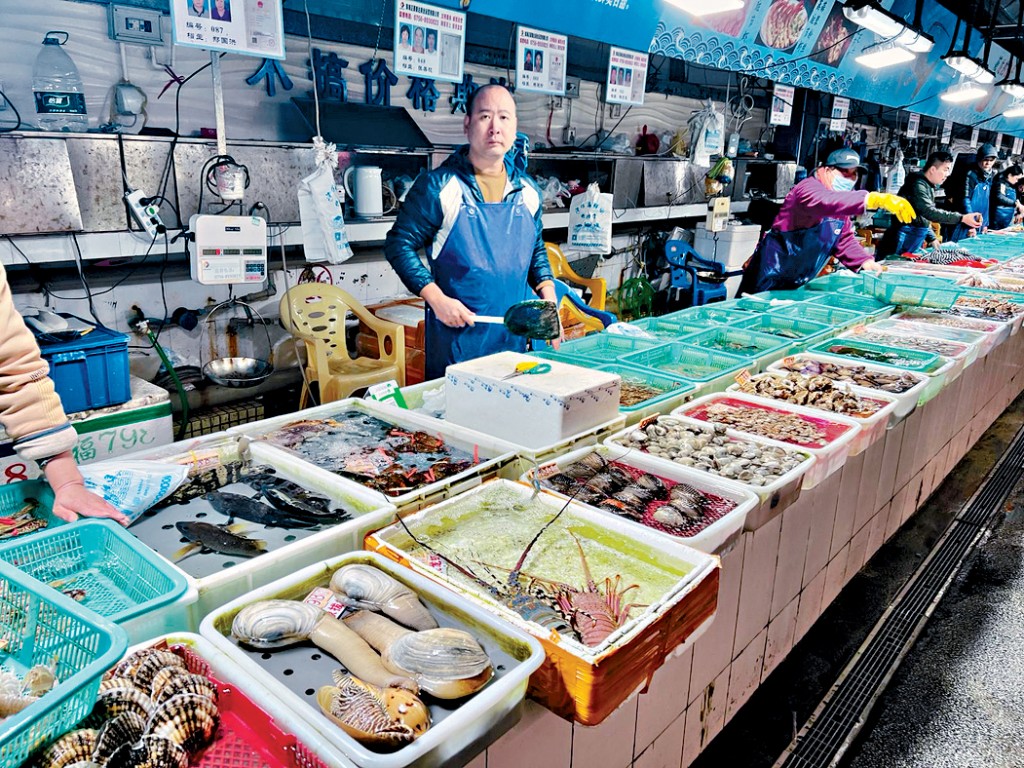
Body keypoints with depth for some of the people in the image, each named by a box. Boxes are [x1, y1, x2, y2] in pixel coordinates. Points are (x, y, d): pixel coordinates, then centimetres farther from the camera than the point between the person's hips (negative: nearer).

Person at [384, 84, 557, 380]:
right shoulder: (438, 186, -8)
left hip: (515, 336, 5)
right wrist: (436, 298, -16)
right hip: (457, 332, -4)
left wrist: (547, 292, 4)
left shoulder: (528, 190, 7)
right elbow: (399, 244, -7)